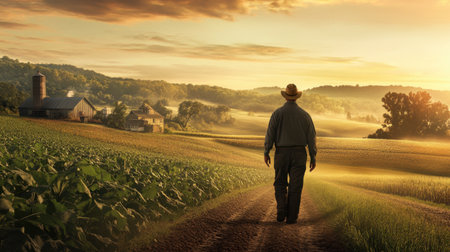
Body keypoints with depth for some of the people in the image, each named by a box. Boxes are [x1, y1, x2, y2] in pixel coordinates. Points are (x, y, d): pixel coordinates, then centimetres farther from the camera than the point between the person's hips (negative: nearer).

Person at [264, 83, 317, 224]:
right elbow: (311, 137, 0)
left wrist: (266, 153, 1)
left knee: (280, 184, 14)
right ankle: (291, 216, 5)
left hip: (282, 153, -1)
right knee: (295, 186, 5)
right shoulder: (304, 115, 0)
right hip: (299, 153, 1)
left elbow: (270, 134, -8)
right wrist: (313, 157, 6)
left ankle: (281, 210, -3)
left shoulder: (278, 113, -5)